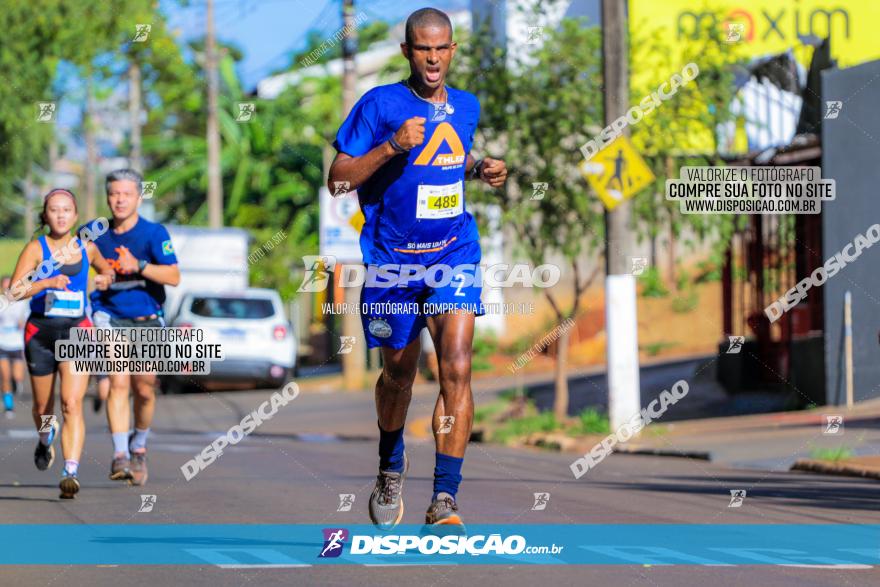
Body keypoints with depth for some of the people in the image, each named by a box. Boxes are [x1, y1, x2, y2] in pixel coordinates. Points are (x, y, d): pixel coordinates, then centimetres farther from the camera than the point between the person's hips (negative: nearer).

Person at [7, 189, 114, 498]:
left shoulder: (87, 248, 7)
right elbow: (14, 291, -13)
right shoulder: (36, 248, -3)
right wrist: (47, 283, -27)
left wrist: (106, 277, 6)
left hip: (77, 332, 0)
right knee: (43, 406, 14)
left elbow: (105, 267, 30)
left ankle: (71, 472, -24)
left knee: (72, 403, -17)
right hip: (40, 331, 0)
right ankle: (45, 440, 50)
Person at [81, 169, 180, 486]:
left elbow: (174, 276, -17)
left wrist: (138, 266, -27)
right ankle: (120, 455, -22)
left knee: (144, 389, 5)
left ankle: (139, 447, 31)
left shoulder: (154, 233, -7)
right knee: (118, 382, -17)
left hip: (147, 321, 0)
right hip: (110, 318, 0)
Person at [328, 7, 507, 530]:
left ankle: (445, 498, -16)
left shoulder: (467, 107, 6)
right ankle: (391, 467, 43)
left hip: (454, 253, 2)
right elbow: (337, 179, -11)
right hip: (393, 257, -2)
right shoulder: (380, 104, -8)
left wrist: (483, 170, 5)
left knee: (457, 366, -16)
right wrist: (392, 147, -23)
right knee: (399, 371, 14)